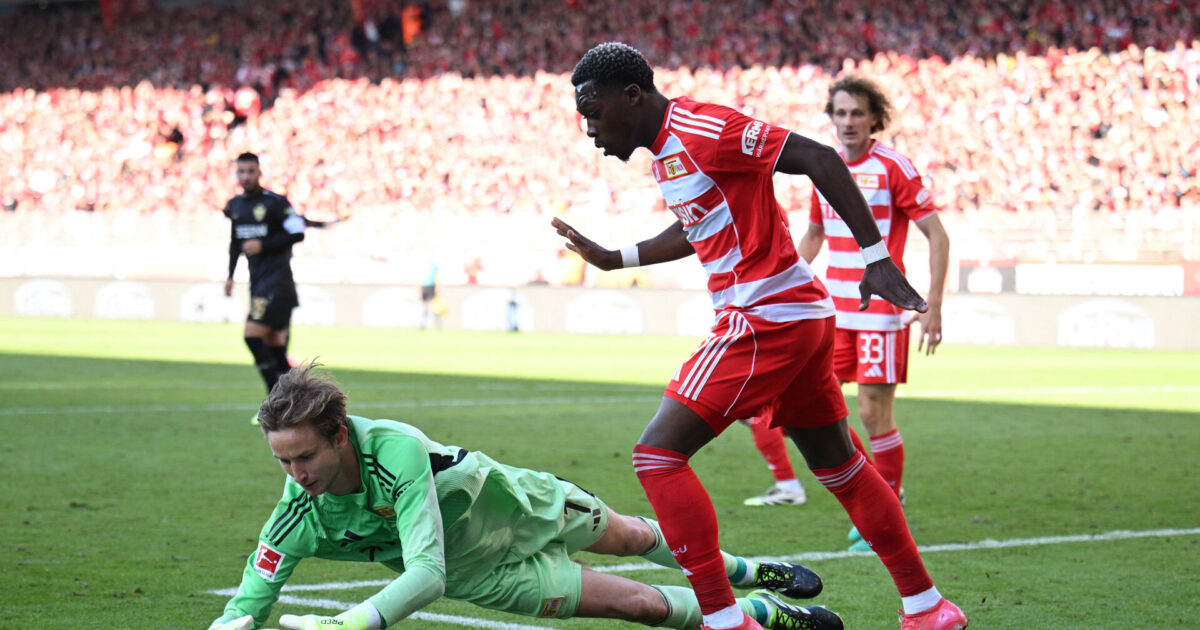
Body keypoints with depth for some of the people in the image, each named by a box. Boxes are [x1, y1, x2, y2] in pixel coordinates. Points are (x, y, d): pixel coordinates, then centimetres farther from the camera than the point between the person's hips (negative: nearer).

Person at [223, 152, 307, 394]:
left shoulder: (275, 202, -10)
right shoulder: (234, 206, 12)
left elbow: (297, 233, -13)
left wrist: (263, 245, -17)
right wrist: (230, 275, 18)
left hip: (278, 278, -7)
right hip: (257, 281, 8)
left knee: (252, 335, -17)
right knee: (273, 343, 8)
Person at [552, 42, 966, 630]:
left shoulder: (700, 129, -15)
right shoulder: (666, 148, 15)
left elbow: (818, 158, -17)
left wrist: (876, 257, -19)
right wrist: (613, 259, 30)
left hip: (765, 319, -10)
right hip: (802, 317, 10)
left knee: (658, 454, -10)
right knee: (839, 466, 19)